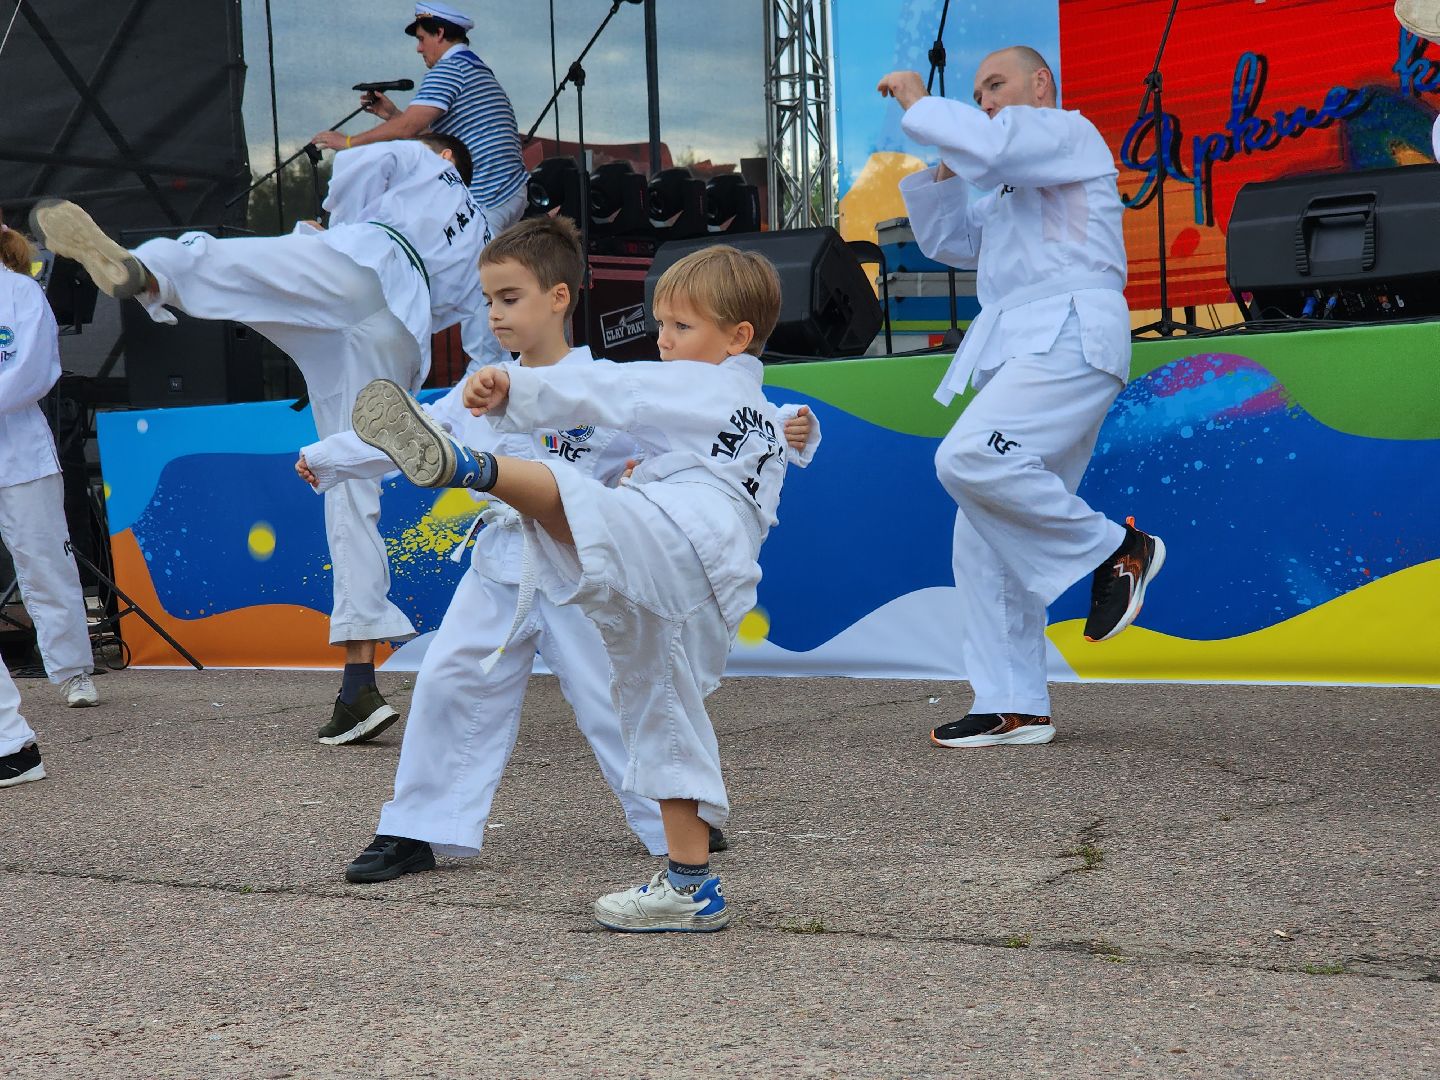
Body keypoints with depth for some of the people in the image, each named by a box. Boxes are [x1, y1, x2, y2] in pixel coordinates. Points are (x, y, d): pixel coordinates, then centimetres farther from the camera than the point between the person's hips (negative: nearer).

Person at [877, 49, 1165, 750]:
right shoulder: (1009, 187, 34)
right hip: (1020, 351, 9)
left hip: (1069, 336, -9)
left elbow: (986, 142, -15)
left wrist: (918, 104, -2)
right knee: (986, 544, 1)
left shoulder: (1070, 133, 5)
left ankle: (1116, 550, -15)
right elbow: (948, 241, 32)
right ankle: (1012, 708, 2)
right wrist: (941, 168, 20)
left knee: (969, 459, -30)